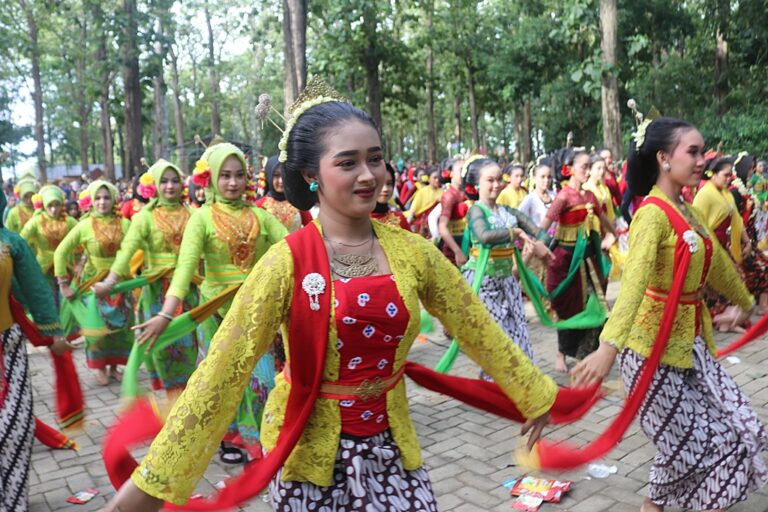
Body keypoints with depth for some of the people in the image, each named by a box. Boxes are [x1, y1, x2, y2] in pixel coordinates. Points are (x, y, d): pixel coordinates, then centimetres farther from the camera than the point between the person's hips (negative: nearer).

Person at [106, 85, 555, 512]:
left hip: (390, 442, 3)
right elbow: (223, 370, -21)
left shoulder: (411, 250, -7)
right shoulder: (288, 263, -17)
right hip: (312, 448, -2)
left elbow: (478, 328, 3)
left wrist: (534, 395, 10)